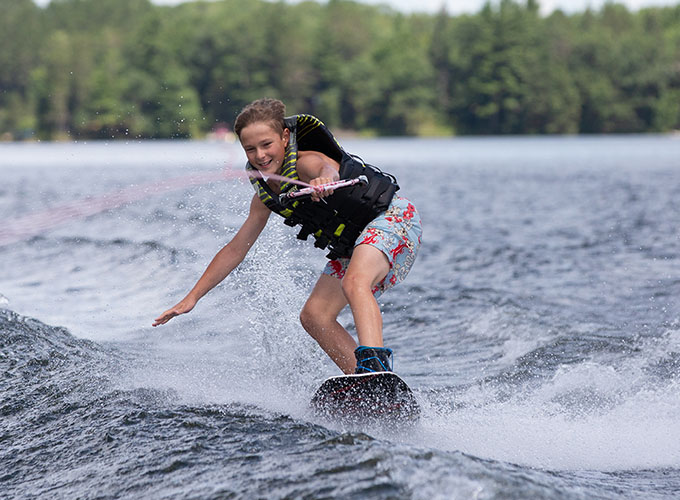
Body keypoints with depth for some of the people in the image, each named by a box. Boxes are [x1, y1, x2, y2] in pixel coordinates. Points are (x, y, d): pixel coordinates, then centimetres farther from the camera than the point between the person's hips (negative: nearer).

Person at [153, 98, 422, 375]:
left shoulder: (307, 162, -23)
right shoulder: (265, 197, 1)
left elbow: (328, 167, -49)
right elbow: (235, 250, 9)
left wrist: (325, 180, -75)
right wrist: (192, 297, 7)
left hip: (392, 216, -9)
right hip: (354, 244, 9)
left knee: (354, 283, -36)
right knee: (314, 317, 1)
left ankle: (375, 363, -54)